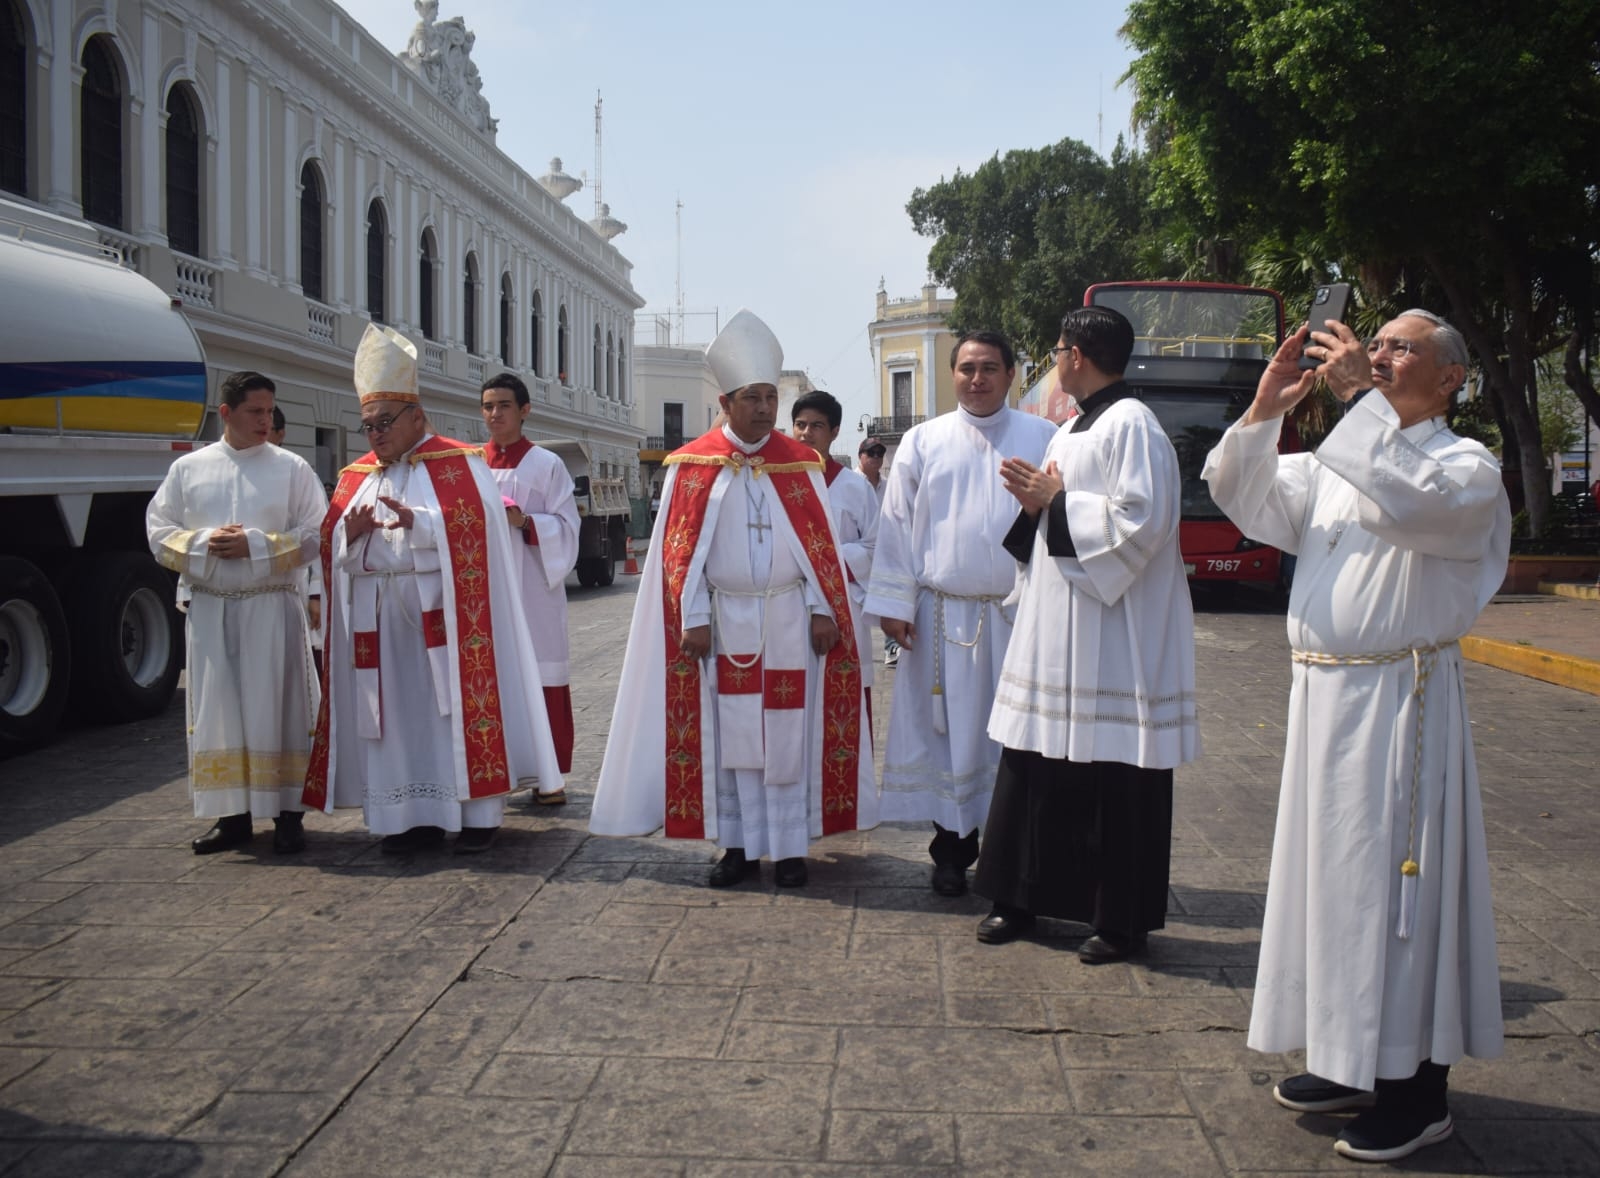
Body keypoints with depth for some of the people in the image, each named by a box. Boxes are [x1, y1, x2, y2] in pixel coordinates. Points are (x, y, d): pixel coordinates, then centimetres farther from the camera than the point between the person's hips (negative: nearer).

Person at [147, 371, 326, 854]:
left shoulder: (292, 468, 2)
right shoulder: (188, 468, 8)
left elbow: (315, 534, -3)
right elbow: (159, 530, 8)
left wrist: (257, 545, -14)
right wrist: (203, 543, -10)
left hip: (272, 606, -2)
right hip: (209, 607, 2)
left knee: (277, 707, 0)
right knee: (218, 709, 5)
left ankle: (288, 814, 7)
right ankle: (233, 813, 14)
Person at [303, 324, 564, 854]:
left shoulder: (459, 465, 0)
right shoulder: (355, 477, 17)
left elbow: (474, 528, -11)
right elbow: (332, 546, 11)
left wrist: (417, 520, -22)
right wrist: (351, 531, -11)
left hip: (443, 612, -5)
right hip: (379, 618, 5)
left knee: (454, 705, -4)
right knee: (396, 715, 3)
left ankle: (477, 814, 2)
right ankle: (415, 814, 9)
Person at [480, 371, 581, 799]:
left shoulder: (547, 465, 3)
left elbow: (566, 527, -2)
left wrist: (524, 521, -18)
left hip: (533, 589, -3)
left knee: (541, 681, -3)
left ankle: (549, 776, 5)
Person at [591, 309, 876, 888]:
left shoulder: (801, 464, 4)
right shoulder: (692, 465, 0)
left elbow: (821, 544, 3)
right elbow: (681, 548, -2)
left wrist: (823, 610, -4)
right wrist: (693, 618, -8)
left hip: (789, 621, 0)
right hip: (723, 619, 0)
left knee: (788, 732, 3)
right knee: (729, 733, 4)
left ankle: (790, 846, 12)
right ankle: (739, 846, 13)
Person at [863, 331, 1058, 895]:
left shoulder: (1043, 438, 6)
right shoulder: (923, 441, 7)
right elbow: (897, 525, 5)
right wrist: (894, 604, -1)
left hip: (1021, 615, 0)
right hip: (942, 616, 1)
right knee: (948, 733, 5)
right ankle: (952, 850, 17)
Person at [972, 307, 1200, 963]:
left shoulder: (1130, 424, -12)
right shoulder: (1072, 430, 17)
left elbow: (1141, 520, -22)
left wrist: (1056, 502, -13)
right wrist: (1037, 503, 2)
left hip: (1111, 636, -9)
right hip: (1054, 628, 9)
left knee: (1115, 781, -1)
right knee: (1037, 767, 12)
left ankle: (1123, 921, 11)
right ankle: (1022, 898, 23)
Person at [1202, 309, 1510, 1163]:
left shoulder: (1469, 468, -4)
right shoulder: (1339, 461, 15)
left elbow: (1409, 500, -26)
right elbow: (1241, 495, 7)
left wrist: (1362, 398, -22)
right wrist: (1263, 411, -7)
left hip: (1400, 699, -7)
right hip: (1320, 693, 7)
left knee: (1396, 879, -2)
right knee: (1331, 870, 13)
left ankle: (1416, 1089, 11)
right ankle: (1351, 1061, 27)